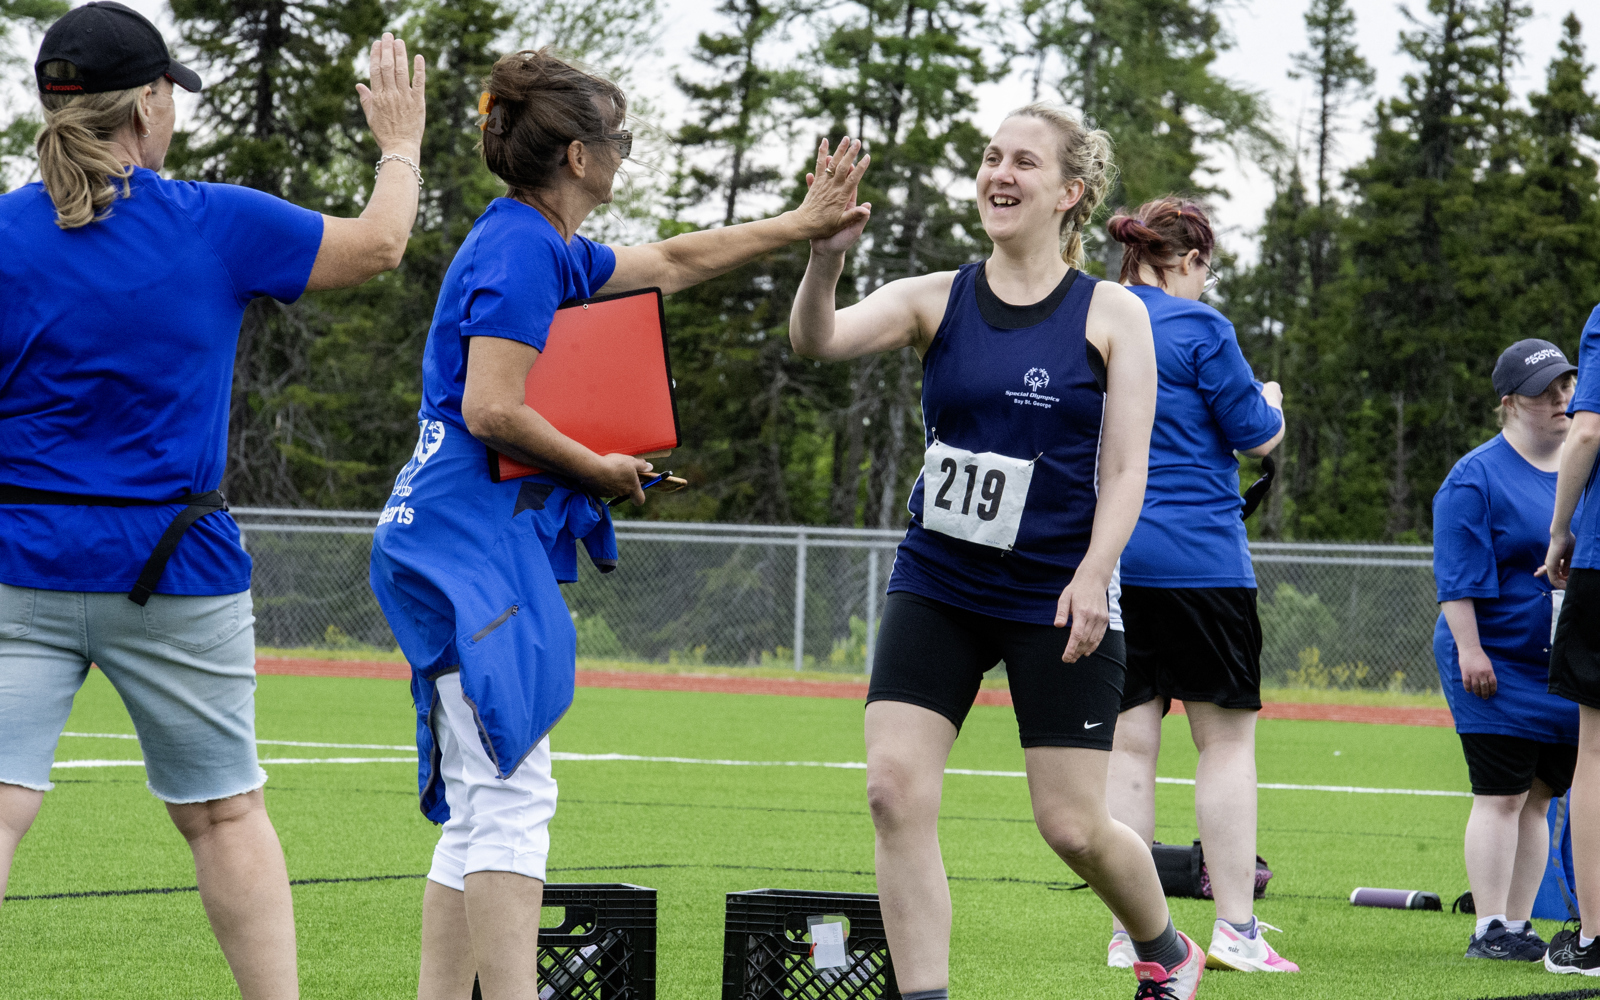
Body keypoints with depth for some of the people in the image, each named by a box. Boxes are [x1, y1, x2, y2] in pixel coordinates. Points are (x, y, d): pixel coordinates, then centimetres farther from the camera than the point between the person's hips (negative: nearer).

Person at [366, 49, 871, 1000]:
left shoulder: (541, 246, 19)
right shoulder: (521, 250, -12)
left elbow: (669, 262, 35)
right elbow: (491, 411, -20)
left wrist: (800, 226, 38)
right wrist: (604, 468, -7)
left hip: (464, 552, 10)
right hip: (478, 541, -10)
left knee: (480, 807, 9)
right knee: (510, 795, -15)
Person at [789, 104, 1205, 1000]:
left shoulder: (1112, 315, -1)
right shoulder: (936, 301, 3)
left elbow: (1125, 470, -5)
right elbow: (818, 341, -14)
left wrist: (1092, 575, -20)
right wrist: (824, 260, -34)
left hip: (1057, 598, -2)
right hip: (937, 587, 2)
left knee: (1074, 826, 0)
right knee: (896, 791, -12)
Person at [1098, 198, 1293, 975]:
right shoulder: (1198, 328, -7)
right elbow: (1257, 437, -3)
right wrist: (1271, 404, 18)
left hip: (1104, 558, 5)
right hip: (1197, 556, -5)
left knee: (1127, 741, 5)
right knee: (1227, 738, 1)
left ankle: (1130, 932, 3)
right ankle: (1235, 930, -3)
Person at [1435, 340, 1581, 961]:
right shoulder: (1477, 478, -7)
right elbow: (1459, 576, -11)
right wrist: (1469, 649, -18)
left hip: (1570, 668, 6)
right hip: (1500, 665, -6)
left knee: (1538, 799, 8)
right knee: (1501, 796, -9)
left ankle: (1519, 925, 13)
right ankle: (1489, 931, -6)